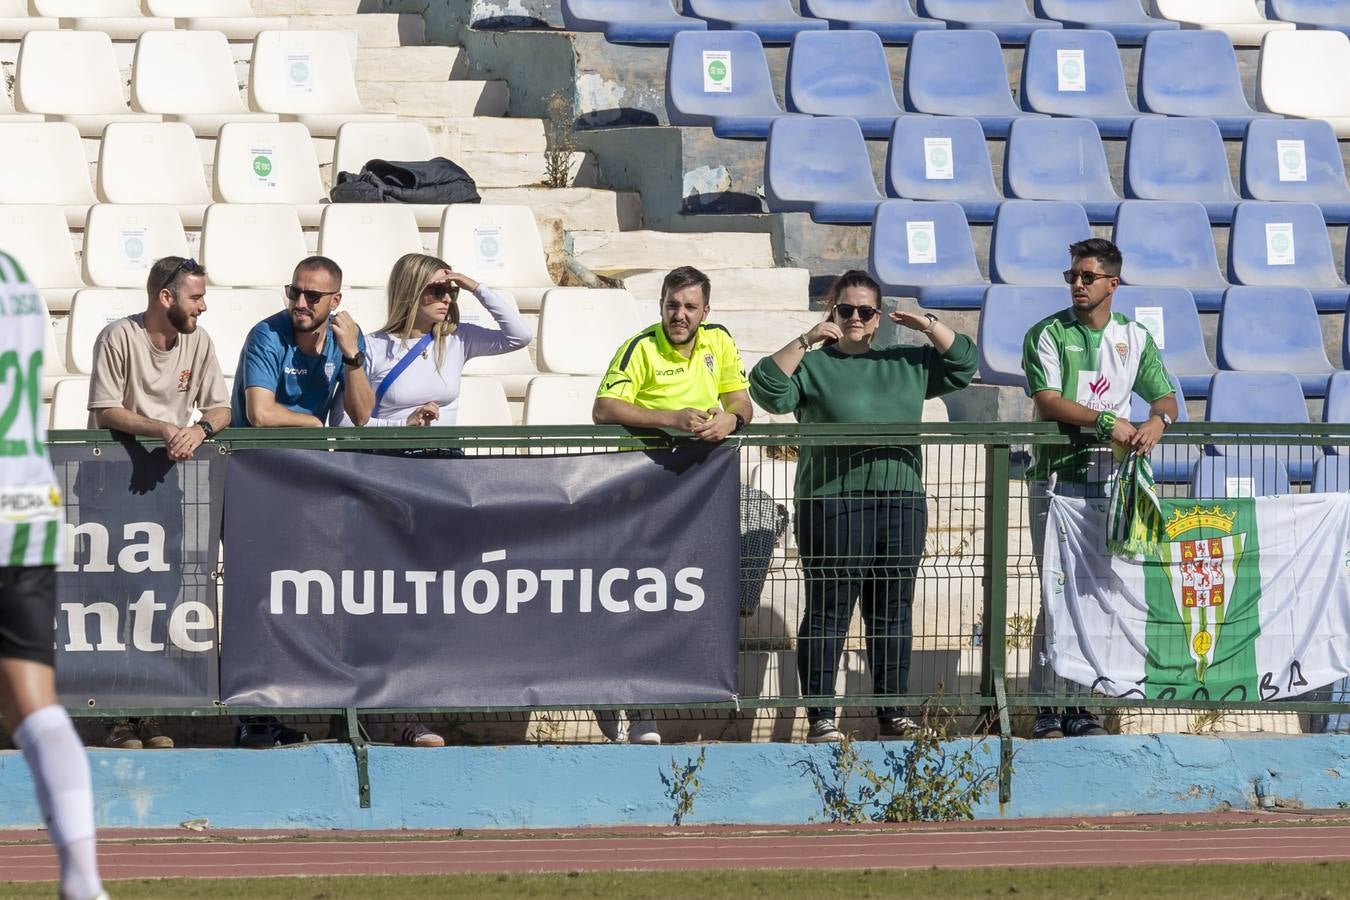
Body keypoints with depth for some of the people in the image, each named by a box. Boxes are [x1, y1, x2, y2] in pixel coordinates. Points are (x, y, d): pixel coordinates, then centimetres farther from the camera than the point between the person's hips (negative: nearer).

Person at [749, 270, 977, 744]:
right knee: (829, 610, -4)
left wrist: (928, 326, 6)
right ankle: (821, 717, -2)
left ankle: (893, 713, 13)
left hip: (901, 504, 4)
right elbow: (768, 390, -8)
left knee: (893, 612, 8)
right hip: (833, 503, -4)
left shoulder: (908, 364, 19)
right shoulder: (813, 365, 7)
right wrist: (805, 342, -13)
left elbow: (962, 365, 19)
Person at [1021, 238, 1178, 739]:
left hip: (1109, 478, 4)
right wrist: (1106, 422, -21)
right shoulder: (1048, 335, 0)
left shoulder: (1135, 338, 12)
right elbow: (1048, 401, -12)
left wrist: (1156, 421, -11)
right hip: (1056, 476, -4)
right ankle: (1045, 706, -6)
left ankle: (1081, 704, 6)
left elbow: (1164, 397, 13)